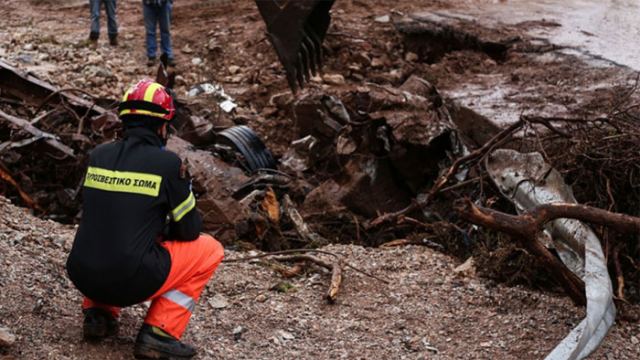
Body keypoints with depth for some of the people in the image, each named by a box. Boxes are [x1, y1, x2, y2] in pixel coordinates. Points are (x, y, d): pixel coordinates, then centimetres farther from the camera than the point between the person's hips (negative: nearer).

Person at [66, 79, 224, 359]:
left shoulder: (97, 156, 7)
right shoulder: (167, 163, -7)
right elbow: (189, 229, 2)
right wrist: (166, 231, 24)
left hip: (82, 276, 6)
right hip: (131, 282, -6)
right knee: (210, 249, 13)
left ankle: (98, 312, 17)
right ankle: (158, 332, 2)